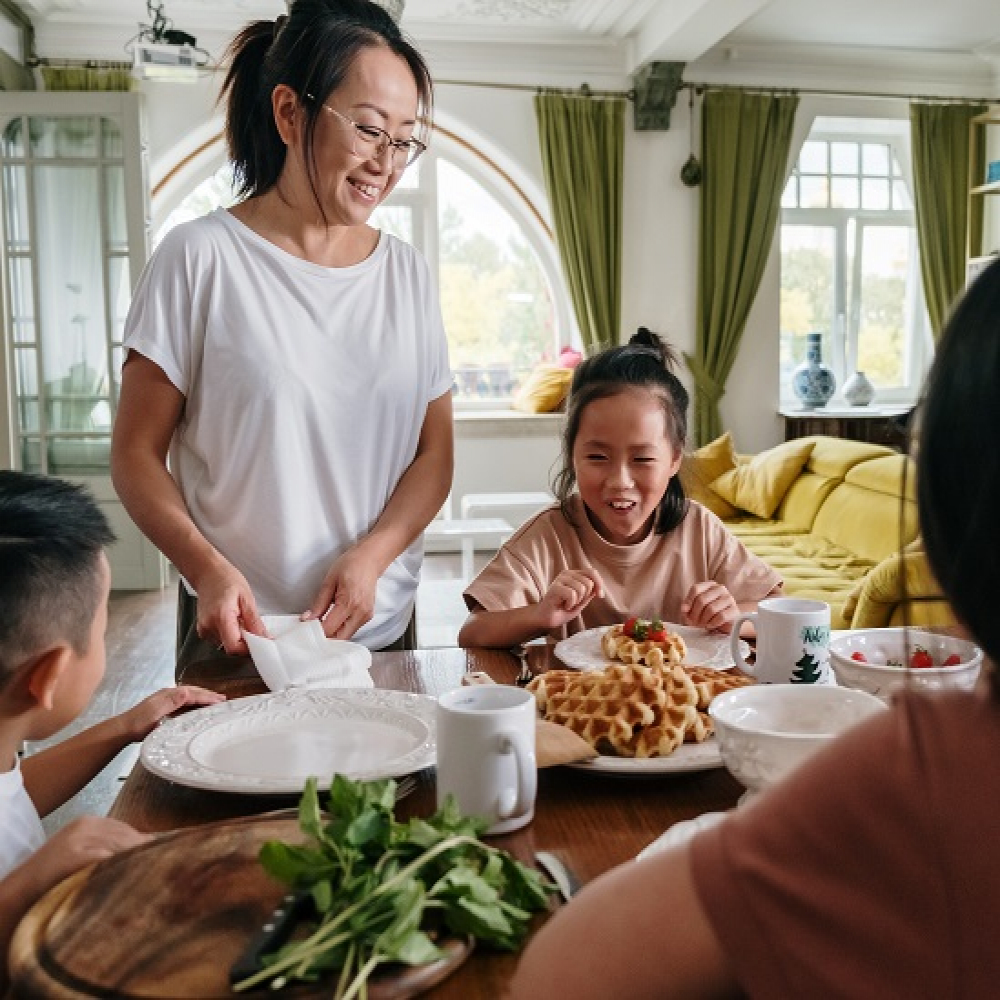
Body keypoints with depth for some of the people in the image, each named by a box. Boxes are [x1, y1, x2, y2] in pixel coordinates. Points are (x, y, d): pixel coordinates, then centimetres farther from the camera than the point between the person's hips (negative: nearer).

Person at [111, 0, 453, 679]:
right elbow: (137, 453, -5)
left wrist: (368, 557, -13)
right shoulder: (200, 258, -8)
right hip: (240, 635, -3)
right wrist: (208, 568, -21)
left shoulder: (408, 274, 4)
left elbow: (434, 453, 4)